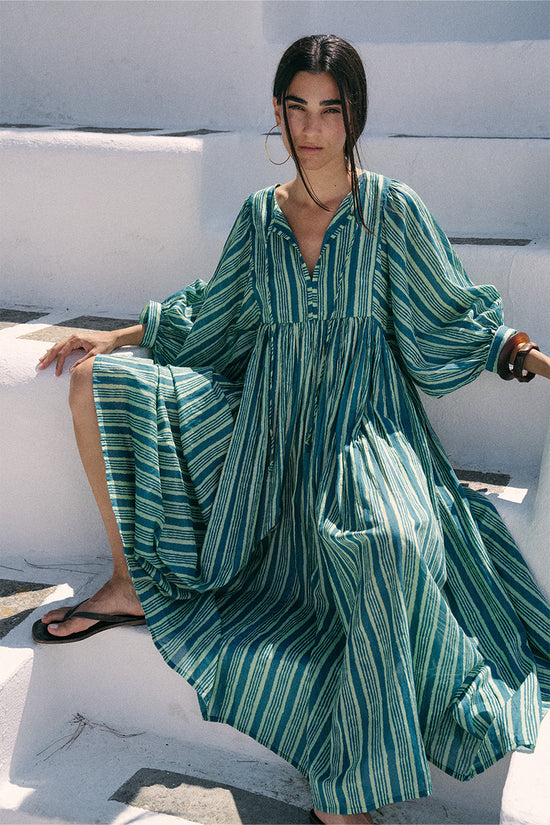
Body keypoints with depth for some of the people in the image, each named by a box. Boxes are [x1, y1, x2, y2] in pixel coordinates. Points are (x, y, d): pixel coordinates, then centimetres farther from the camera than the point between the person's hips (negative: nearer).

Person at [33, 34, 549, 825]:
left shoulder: (391, 210, -3)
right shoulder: (259, 214, 8)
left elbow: (449, 320, 3)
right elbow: (209, 321, 19)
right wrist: (115, 337, 17)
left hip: (360, 425, -4)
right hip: (264, 418, 5)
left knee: (391, 542, -37)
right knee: (97, 381, -5)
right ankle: (130, 583, 4)